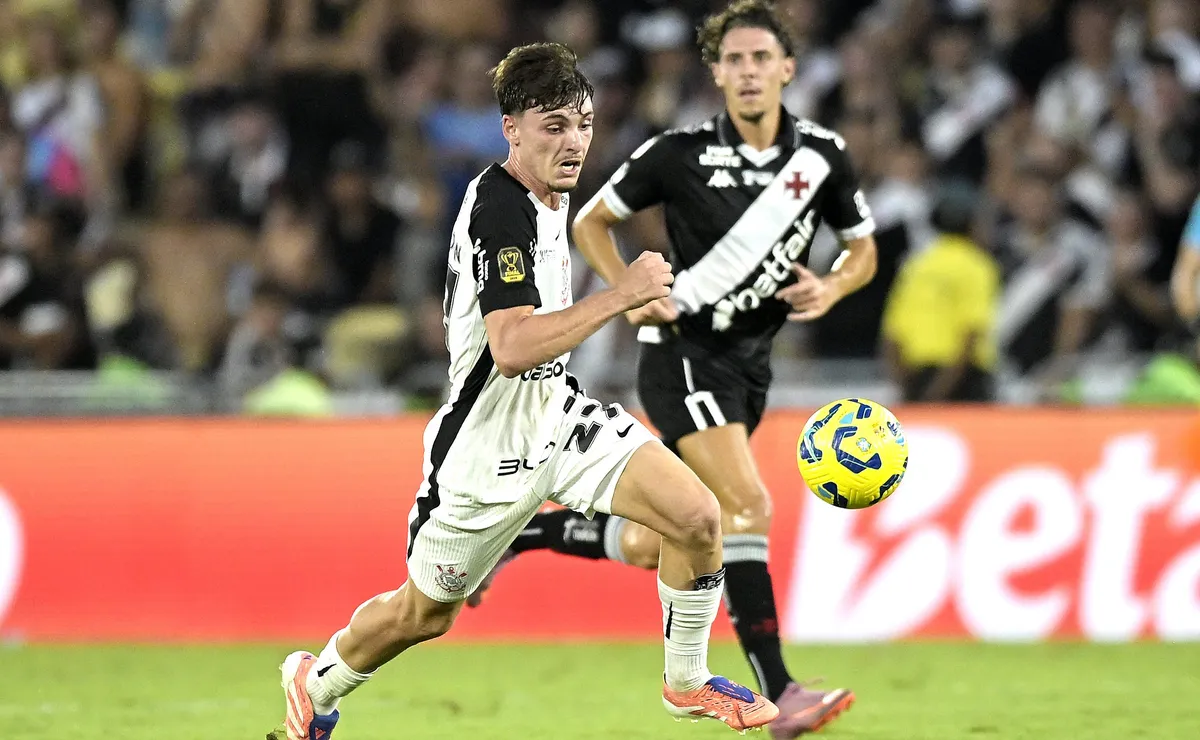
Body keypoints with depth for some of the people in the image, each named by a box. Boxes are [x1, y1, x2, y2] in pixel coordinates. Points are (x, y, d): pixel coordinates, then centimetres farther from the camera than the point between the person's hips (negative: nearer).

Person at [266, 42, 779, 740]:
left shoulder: (549, 193, 5)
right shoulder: (500, 209, -25)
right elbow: (511, 348, -35)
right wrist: (621, 296, -35)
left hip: (558, 415, 8)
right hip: (488, 444, -8)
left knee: (698, 517, -11)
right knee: (425, 613, 11)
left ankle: (688, 683, 9)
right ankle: (315, 681, 41)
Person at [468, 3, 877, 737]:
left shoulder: (823, 155, 0)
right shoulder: (681, 153, -8)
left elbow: (863, 250, 13)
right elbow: (591, 221, 5)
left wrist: (832, 287, -9)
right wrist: (631, 294, -9)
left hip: (750, 363, 6)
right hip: (686, 351, -5)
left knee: (646, 546, 9)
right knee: (747, 506, -23)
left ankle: (515, 532, 32)